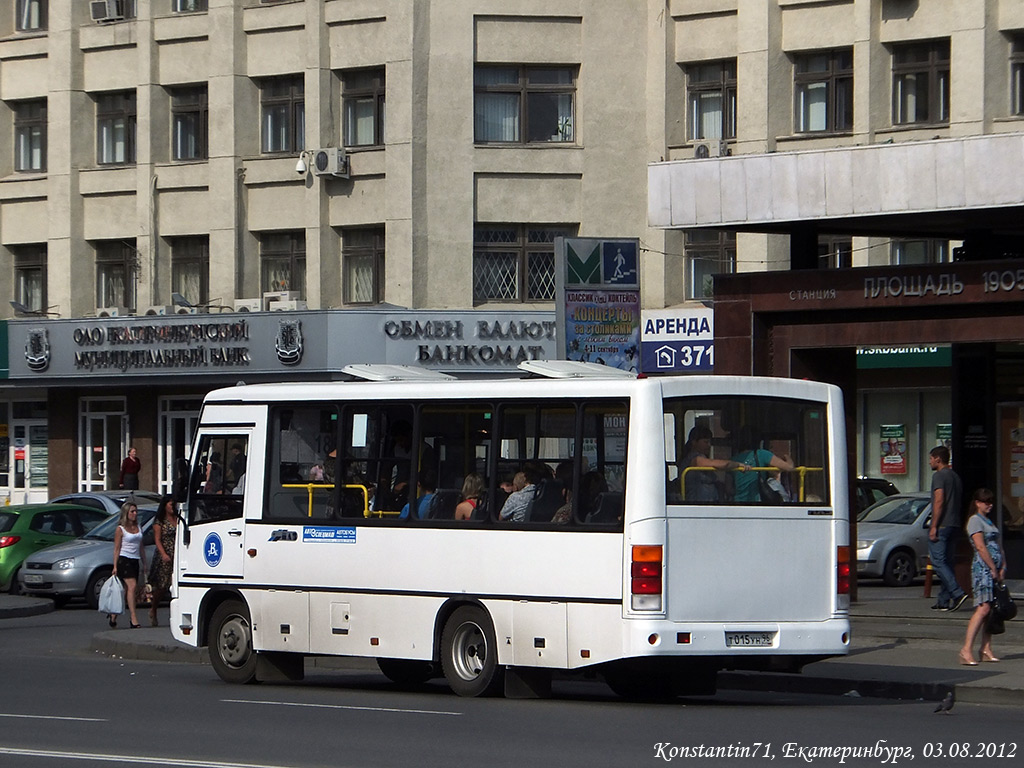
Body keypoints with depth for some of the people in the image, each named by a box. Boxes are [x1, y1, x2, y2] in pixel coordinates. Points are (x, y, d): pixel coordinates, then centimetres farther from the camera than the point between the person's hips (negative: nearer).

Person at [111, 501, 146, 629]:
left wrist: (144, 564, 17)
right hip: (124, 560, -7)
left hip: (135, 561, 7)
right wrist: (115, 567, -10)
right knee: (132, 586, -18)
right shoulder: (120, 529, -3)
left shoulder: (138, 528, 15)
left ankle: (113, 615, 20)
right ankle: (133, 618, -21)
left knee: (127, 591, 7)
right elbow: (116, 549, -5)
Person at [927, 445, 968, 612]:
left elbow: (939, 501, -18)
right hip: (954, 525, 9)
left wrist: (934, 526, -18)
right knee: (946, 562, 10)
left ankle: (957, 593, -21)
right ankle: (944, 601, 8)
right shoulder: (956, 477, 20)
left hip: (941, 525, -9)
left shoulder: (939, 476, -9)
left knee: (938, 562, -9)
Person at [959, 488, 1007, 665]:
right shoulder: (975, 521, -5)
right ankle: (967, 649, -21)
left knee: (992, 609, 4)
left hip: (995, 569, 9)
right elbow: (981, 547, -13)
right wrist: (993, 569, -13)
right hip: (982, 567, -9)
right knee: (983, 608, -17)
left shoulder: (989, 521, 23)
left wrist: (1003, 567, 6)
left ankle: (986, 649, 6)